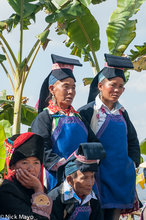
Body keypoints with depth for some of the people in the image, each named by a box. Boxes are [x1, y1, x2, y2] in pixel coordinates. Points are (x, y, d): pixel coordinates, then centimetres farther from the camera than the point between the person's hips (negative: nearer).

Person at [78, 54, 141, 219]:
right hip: (98, 174, -6)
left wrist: (133, 162, 9)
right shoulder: (87, 112, -4)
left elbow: (132, 140, 23)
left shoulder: (121, 113, 14)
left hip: (120, 176, 6)